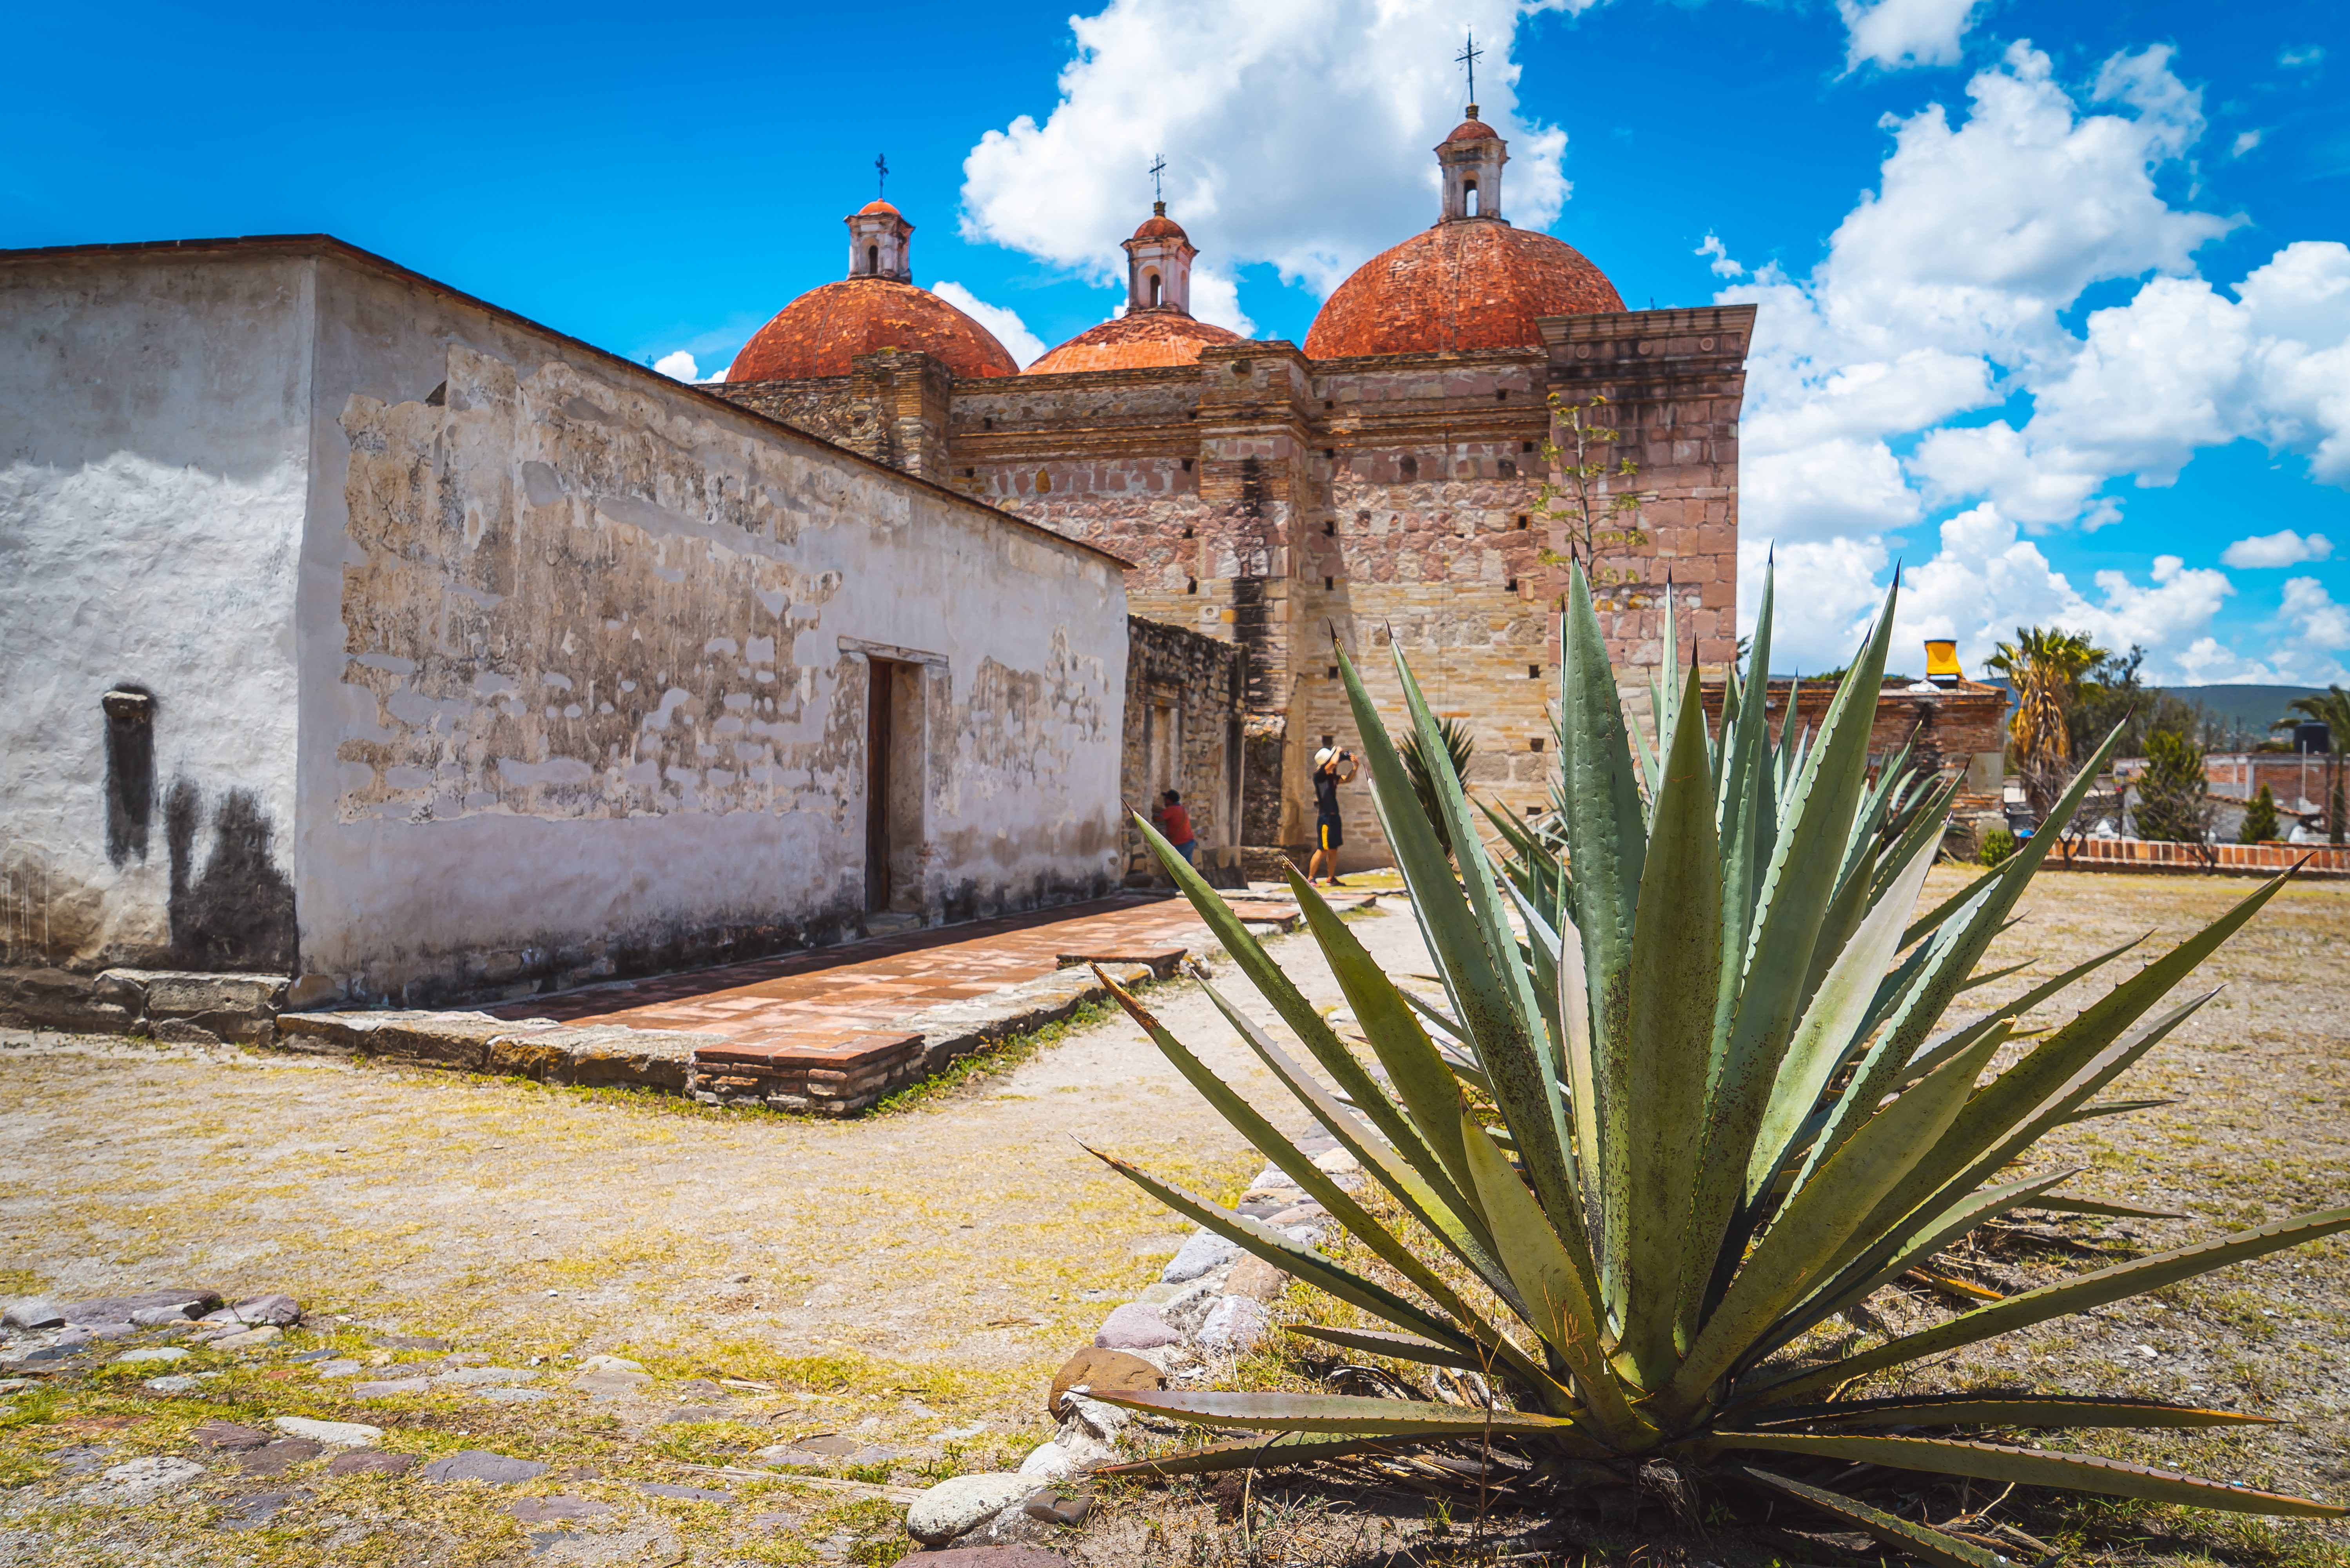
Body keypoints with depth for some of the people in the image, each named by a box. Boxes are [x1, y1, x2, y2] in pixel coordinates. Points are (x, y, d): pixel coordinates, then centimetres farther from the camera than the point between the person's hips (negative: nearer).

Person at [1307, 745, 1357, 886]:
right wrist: (1338, 751, -8)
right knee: (1322, 850, -9)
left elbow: (1348, 779, 22)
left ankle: (1331, 879, 19)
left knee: (1333, 849, 11)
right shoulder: (1319, 775, -11)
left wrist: (1355, 766, 6)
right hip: (1325, 816, -8)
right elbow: (1334, 762, -26)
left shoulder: (1332, 777, 12)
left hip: (1334, 816, 8)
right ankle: (1310, 879, -4)